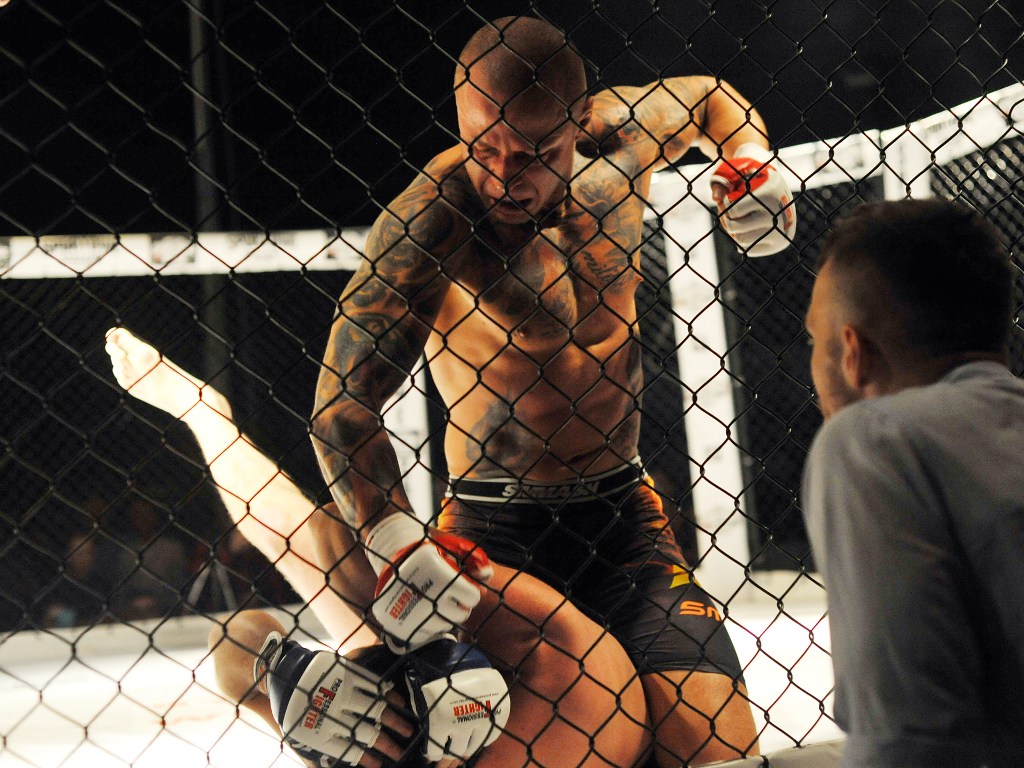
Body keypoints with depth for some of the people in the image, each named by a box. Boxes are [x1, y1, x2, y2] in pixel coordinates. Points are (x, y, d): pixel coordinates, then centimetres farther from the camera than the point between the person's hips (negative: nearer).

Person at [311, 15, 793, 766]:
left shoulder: (614, 141, -2)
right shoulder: (430, 217, -18)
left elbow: (708, 99, 22)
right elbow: (345, 399, -21)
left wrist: (751, 162, -1)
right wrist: (398, 549, -34)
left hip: (626, 515, 4)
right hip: (494, 530, -4)